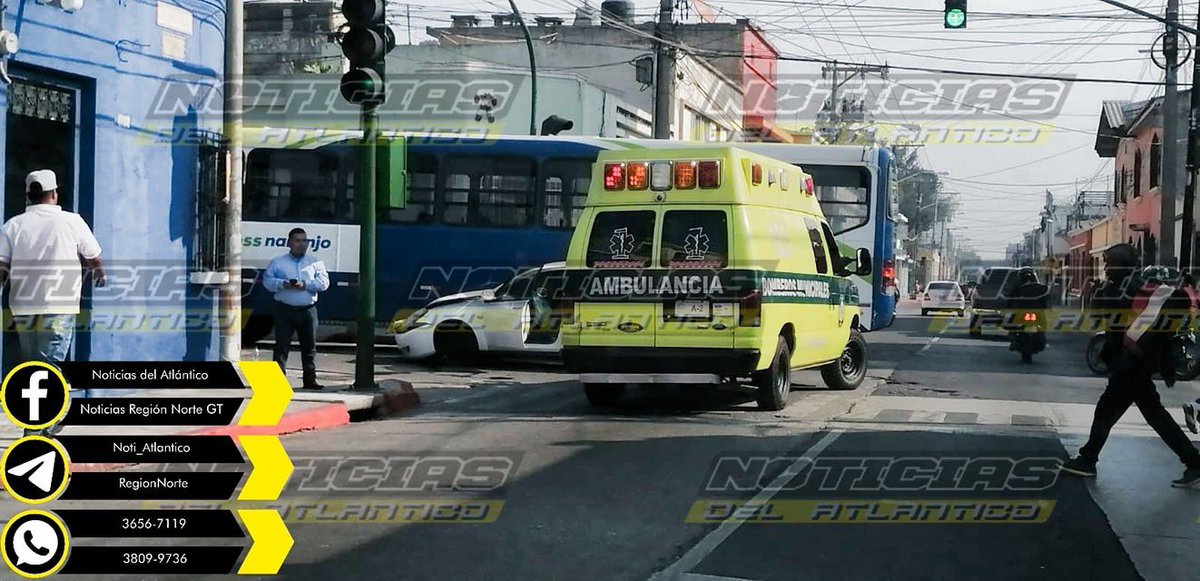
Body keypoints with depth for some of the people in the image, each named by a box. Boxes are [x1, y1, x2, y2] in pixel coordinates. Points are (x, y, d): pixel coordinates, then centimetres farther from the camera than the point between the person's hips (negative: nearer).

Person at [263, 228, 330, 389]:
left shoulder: (315, 263, 12)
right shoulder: (278, 262, 10)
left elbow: (323, 282, 1)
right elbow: (267, 280, 1)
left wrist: (306, 284, -13)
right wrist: (283, 284, -16)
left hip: (308, 310, 2)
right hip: (285, 309, -2)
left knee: (309, 346, 4)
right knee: (282, 345, -5)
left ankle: (310, 379, 10)